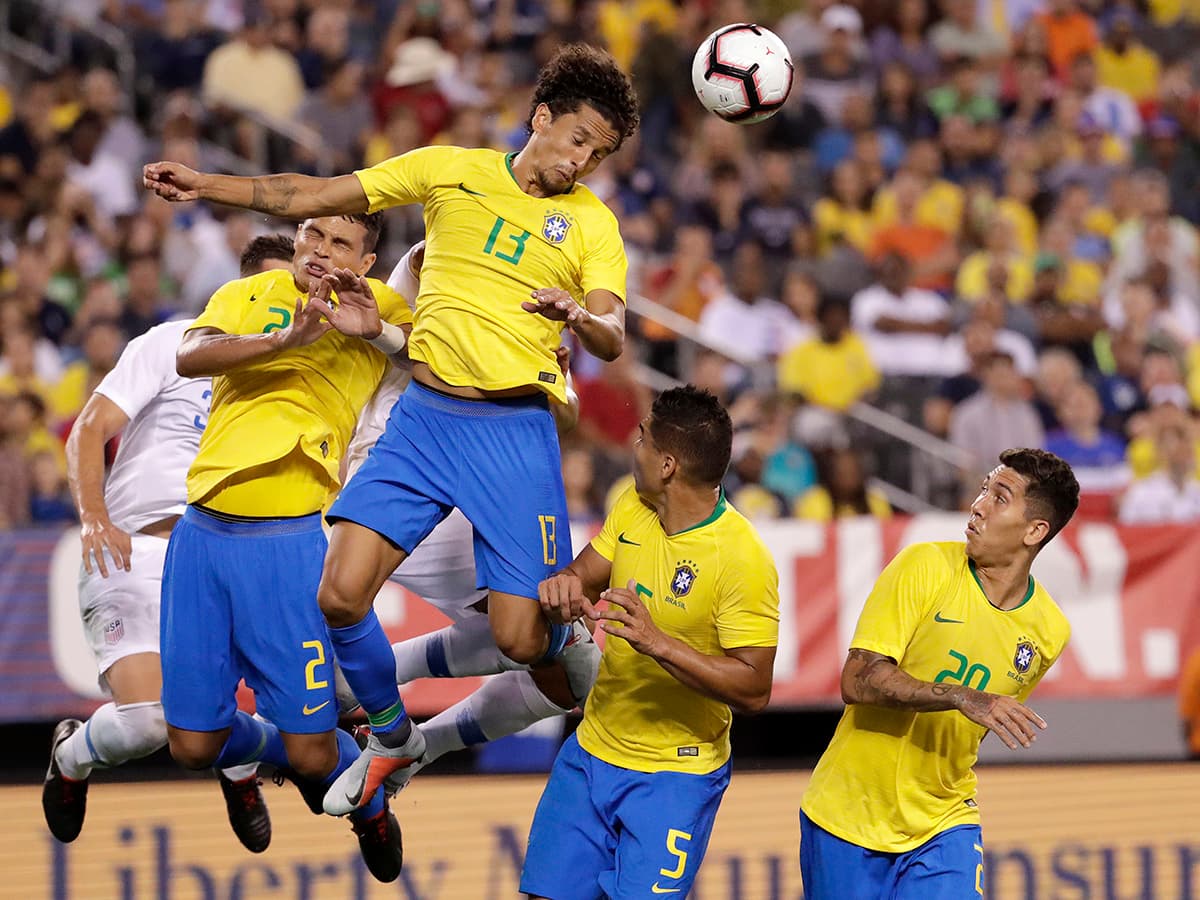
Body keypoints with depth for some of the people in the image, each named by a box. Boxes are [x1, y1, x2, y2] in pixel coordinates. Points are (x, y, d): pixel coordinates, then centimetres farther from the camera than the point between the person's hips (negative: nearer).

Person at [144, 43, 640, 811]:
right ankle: (393, 739, 16)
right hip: (425, 413, 2)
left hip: (516, 431, -2)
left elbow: (611, 339, -11)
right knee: (342, 593, -10)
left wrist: (577, 316, -35)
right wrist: (205, 185, -1)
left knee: (519, 640, -8)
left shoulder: (592, 222, 1)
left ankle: (570, 645, 31)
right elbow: (315, 198, 7)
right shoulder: (451, 171, 5)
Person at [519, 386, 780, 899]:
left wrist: (659, 644, -34)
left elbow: (754, 691, -22)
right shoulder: (632, 508, 0)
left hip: (676, 774, -6)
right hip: (593, 750, 6)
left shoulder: (742, 559, -21)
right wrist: (563, 586, -18)